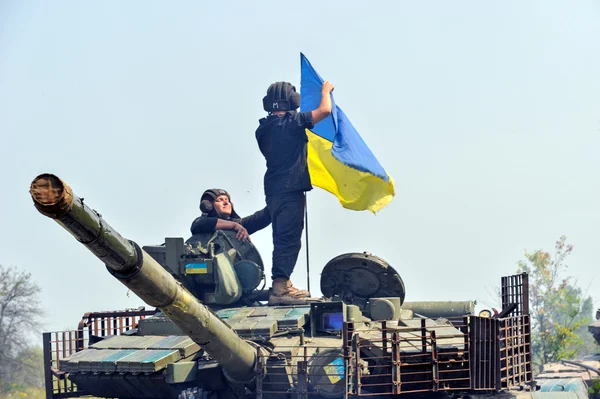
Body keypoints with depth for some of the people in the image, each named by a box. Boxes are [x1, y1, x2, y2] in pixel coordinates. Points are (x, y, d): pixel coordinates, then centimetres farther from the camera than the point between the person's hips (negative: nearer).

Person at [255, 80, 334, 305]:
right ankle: (279, 289, -14)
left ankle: (283, 285, 21)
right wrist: (325, 91, 11)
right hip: (291, 189, -8)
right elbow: (325, 110, -9)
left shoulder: (264, 128, 10)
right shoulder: (292, 122, -11)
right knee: (288, 239, -9)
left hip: (273, 191, 8)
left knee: (283, 238, 15)